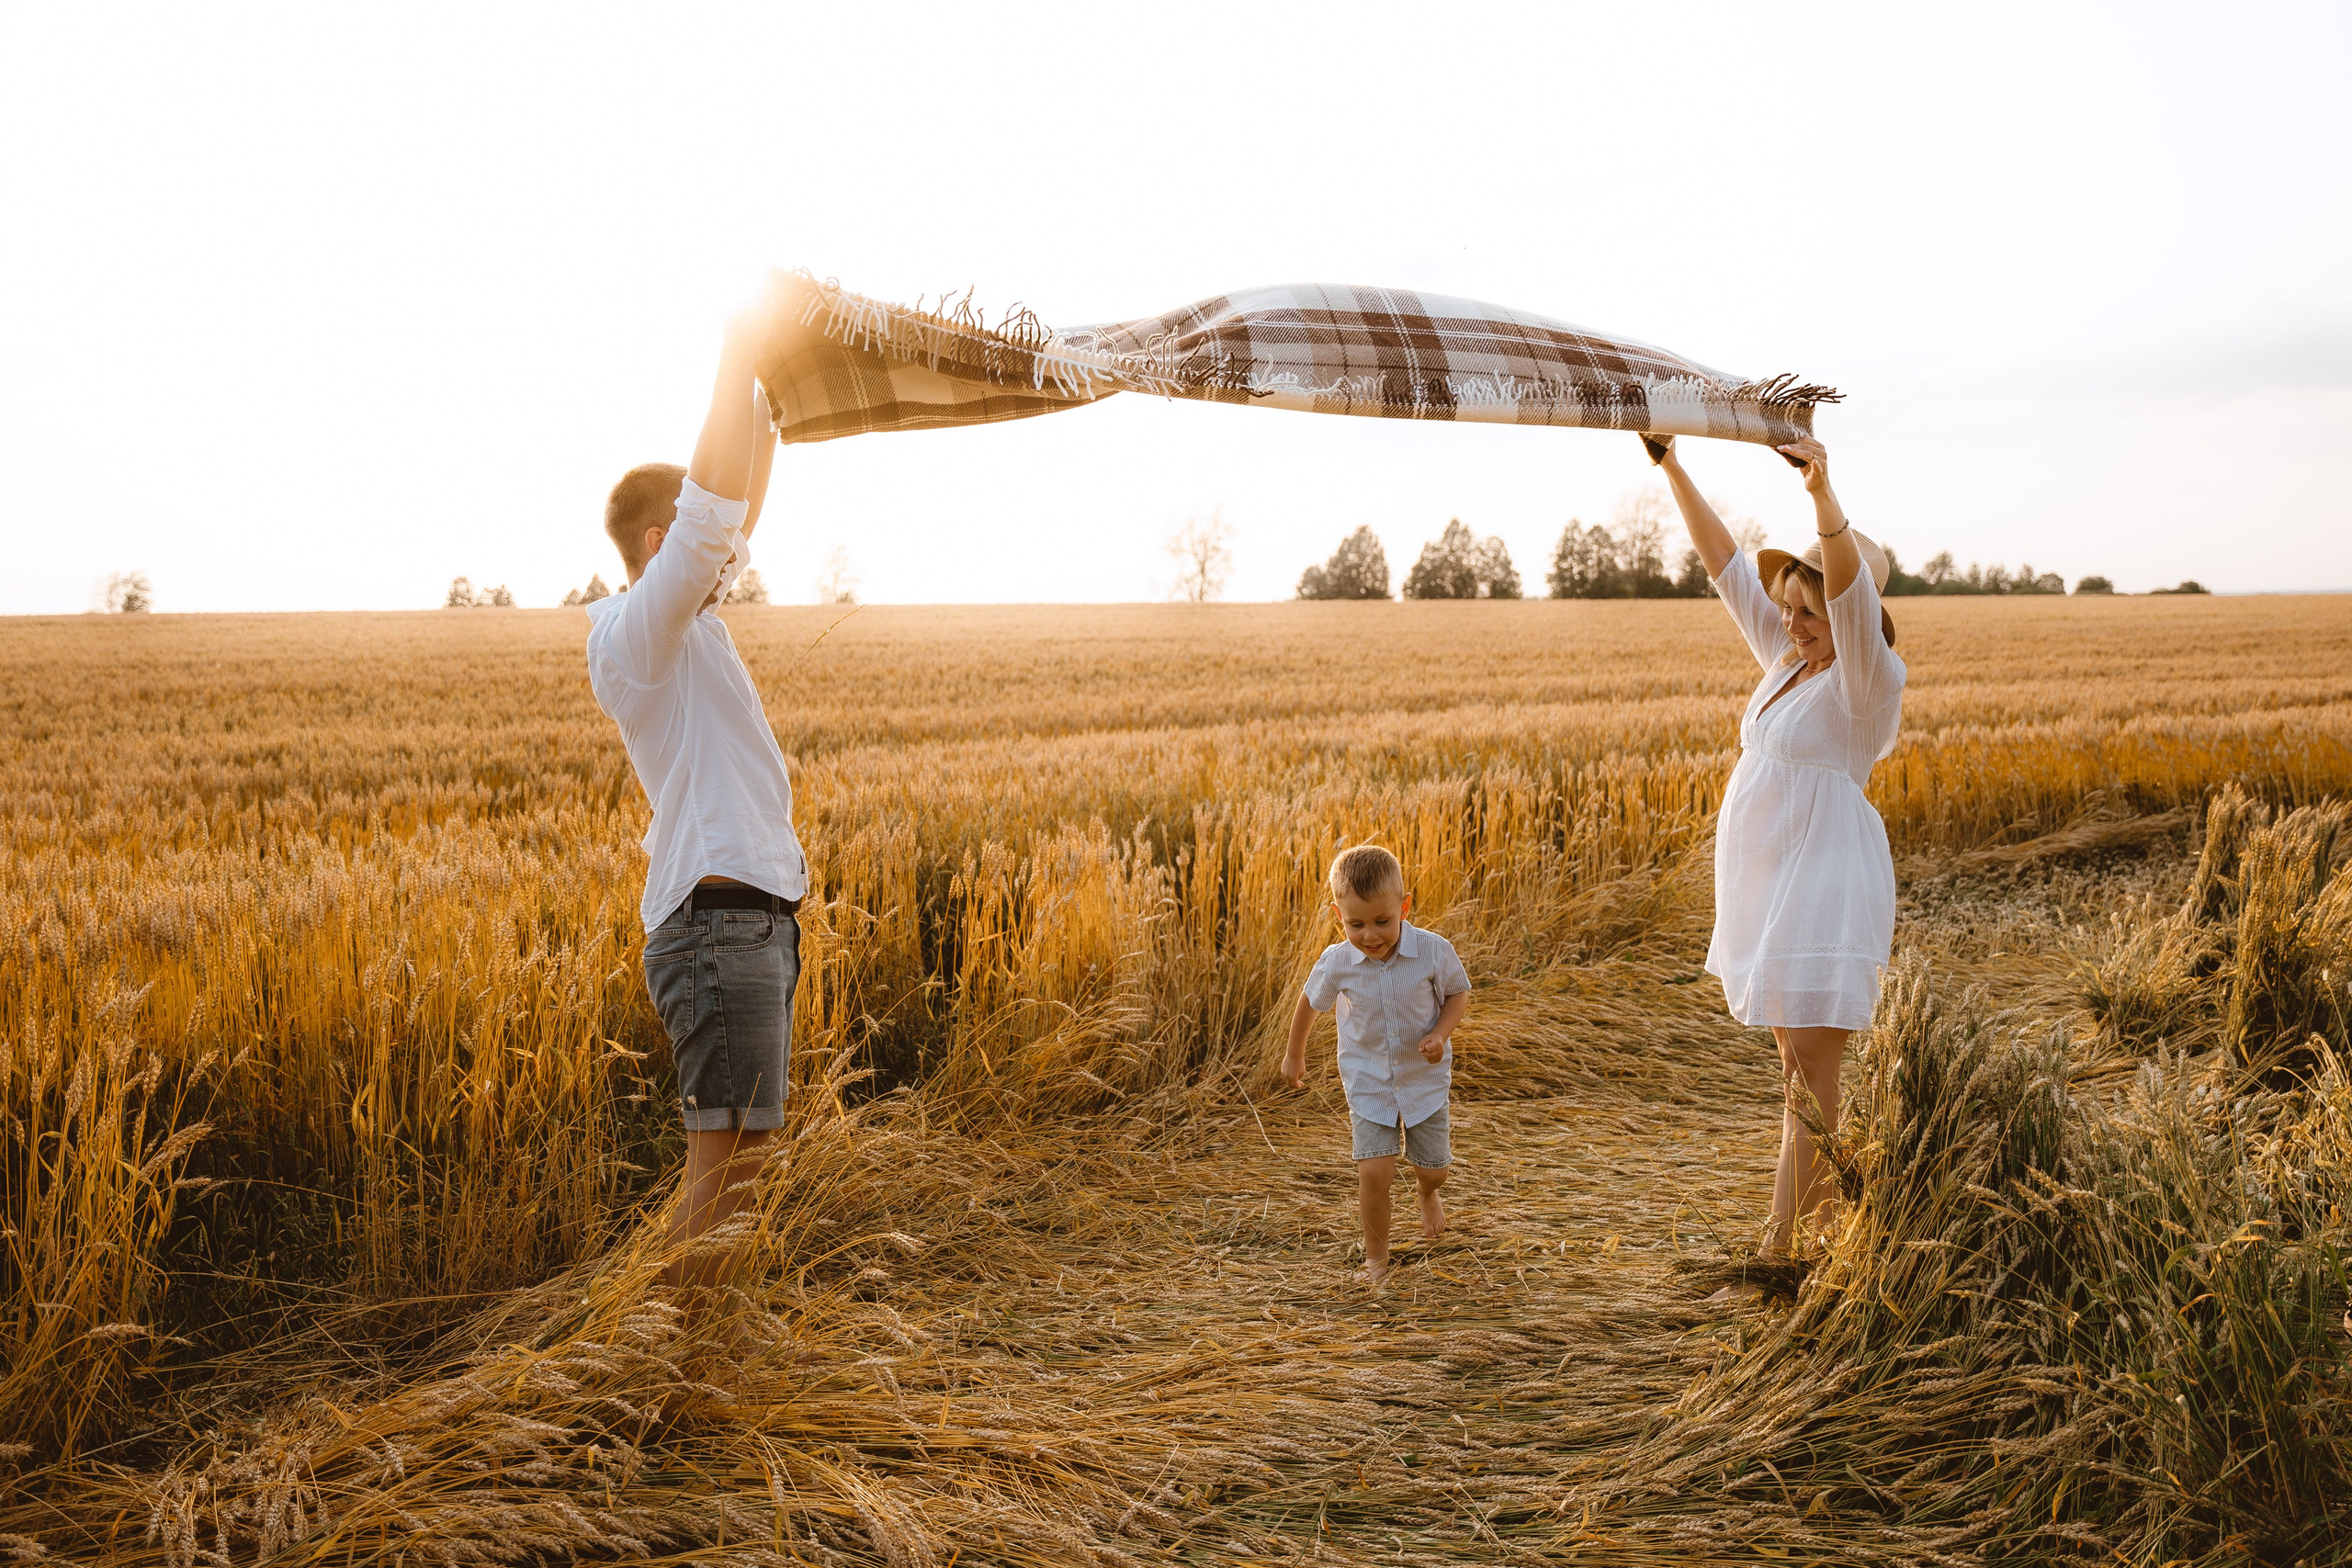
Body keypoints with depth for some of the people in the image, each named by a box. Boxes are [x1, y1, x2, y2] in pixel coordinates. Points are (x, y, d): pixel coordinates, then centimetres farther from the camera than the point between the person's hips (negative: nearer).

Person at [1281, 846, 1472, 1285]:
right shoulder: (1337, 963, -19)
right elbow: (1309, 1004, 2)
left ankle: (1428, 1194, 53)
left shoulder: (1433, 951, -22)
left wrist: (1441, 1034, -22)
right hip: (1368, 1080, 0)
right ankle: (1376, 1255, 15)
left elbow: (1458, 993, -3)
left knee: (1432, 1166, 13)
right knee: (1374, 1171, -10)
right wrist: (1294, 1056, 15)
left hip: (1425, 1075, 1)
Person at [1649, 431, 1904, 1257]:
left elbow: (1851, 587, -32)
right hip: (1769, 881, 8)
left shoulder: (1867, 677, -12)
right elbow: (1725, 562, 8)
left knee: (1808, 1064, -3)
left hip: (1825, 884, -8)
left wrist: (1824, 492, -45)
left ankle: (1781, 1237, 1)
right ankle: (1824, 1178, 36)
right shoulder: (1788, 658, 9)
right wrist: (1671, 466, 4)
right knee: (1796, 1052, 19)